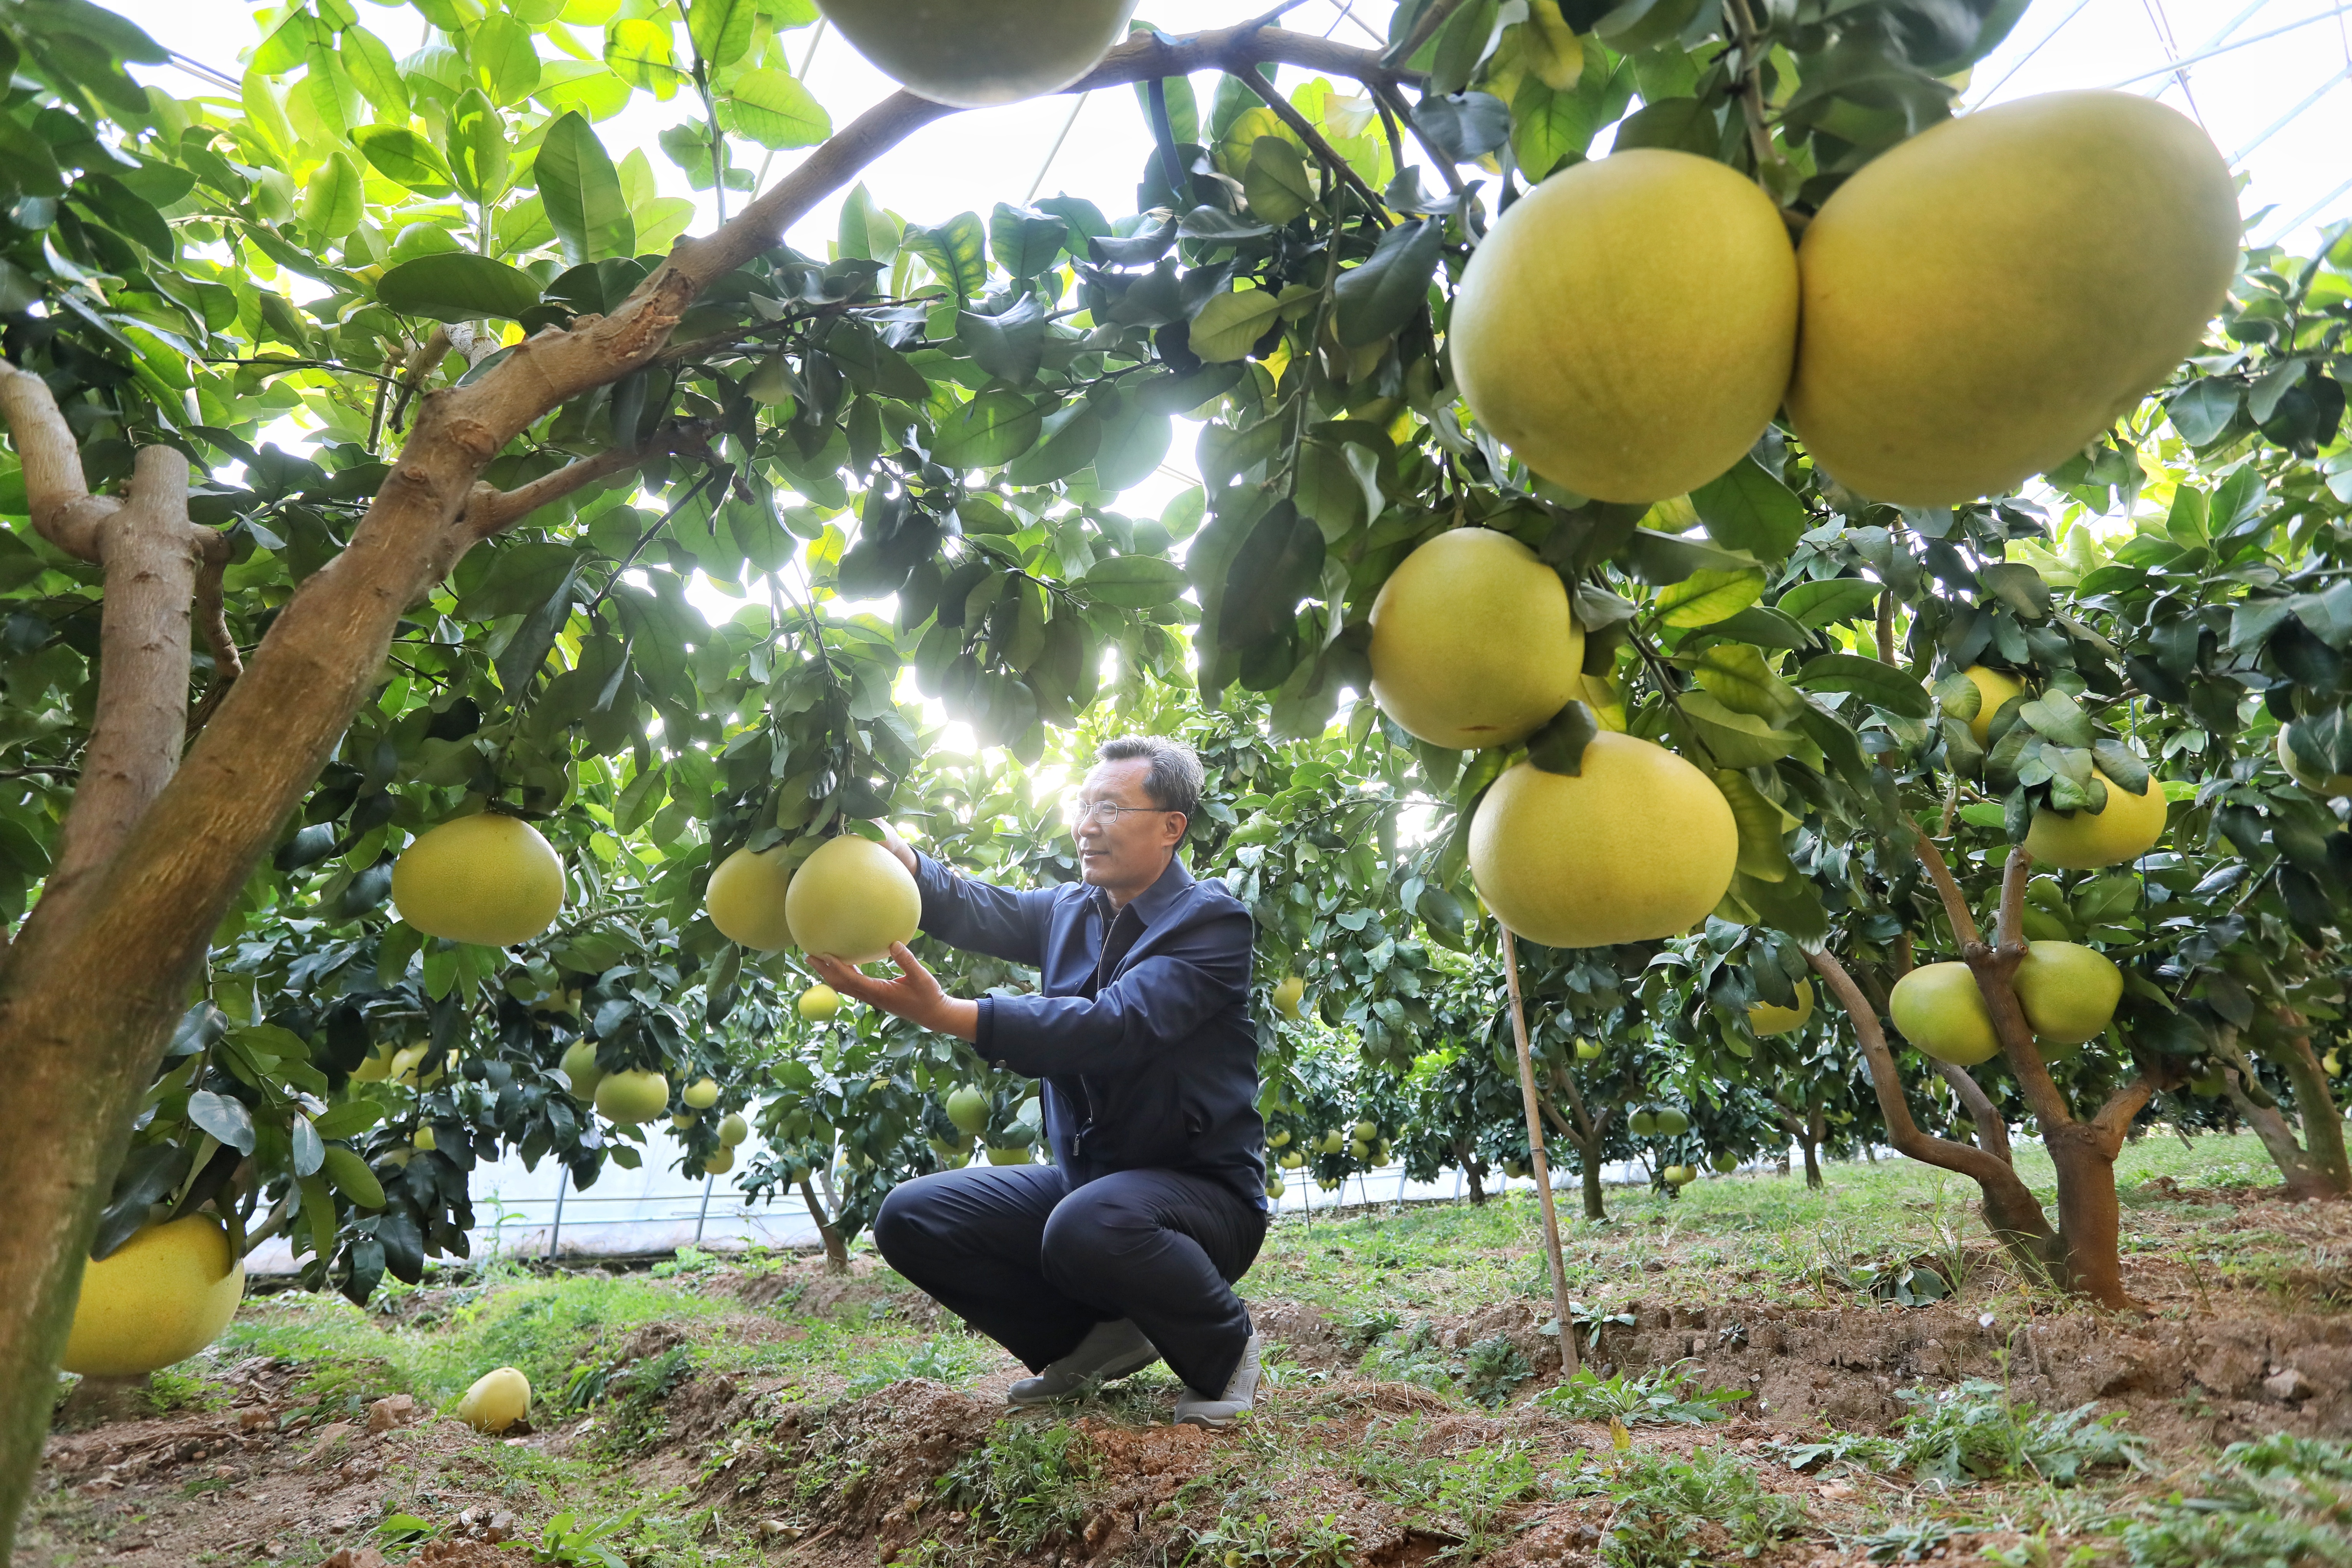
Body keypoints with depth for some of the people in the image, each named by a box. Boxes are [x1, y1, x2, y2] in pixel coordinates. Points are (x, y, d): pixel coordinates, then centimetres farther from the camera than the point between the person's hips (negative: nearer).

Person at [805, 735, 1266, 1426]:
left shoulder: (1212, 922, -14)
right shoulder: (1069, 912, 9)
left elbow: (1115, 1026, -30)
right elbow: (975, 910, -10)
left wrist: (944, 1013, -40)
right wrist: (883, 846, -31)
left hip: (1202, 1191, -7)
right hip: (1082, 1182, 7)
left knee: (1089, 1224, -37)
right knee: (910, 1218, -7)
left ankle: (1224, 1347, -5)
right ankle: (1097, 1339, 9)